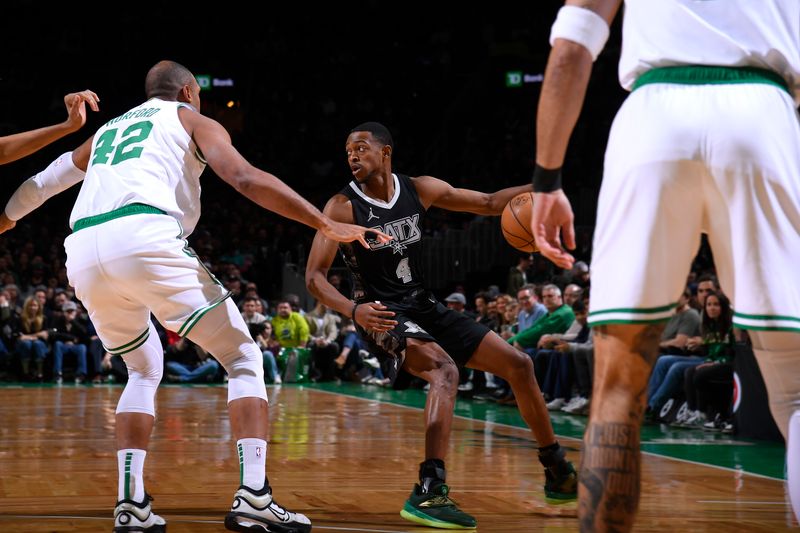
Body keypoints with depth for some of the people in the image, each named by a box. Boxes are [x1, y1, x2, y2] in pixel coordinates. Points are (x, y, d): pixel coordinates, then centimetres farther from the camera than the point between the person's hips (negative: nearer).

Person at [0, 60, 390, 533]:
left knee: (144, 371, 26)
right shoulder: (192, 120, 20)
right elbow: (245, 178, 2)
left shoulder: (107, 130, 36)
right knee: (244, 358, 7)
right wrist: (327, 225, -2)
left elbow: (39, 185, 41)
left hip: (83, 255, 5)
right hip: (144, 238, -5)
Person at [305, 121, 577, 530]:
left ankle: (560, 476, 18)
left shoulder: (420, 190, 1)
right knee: (445, 370, -35)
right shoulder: (343, 207, -12)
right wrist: (352, 310, -35)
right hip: (383, 314, -6)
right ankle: (428, 494, -42)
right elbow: (314, 276, -16)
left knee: (518, 364, 5)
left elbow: (489, 203, 8)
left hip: (426, 308, 7)